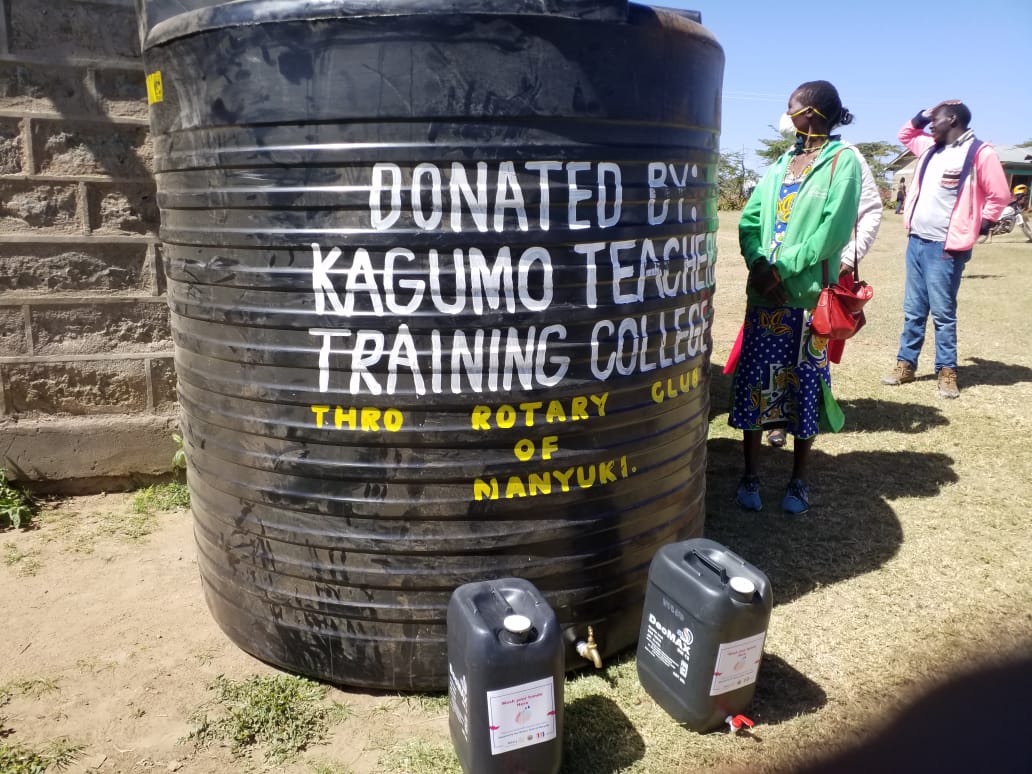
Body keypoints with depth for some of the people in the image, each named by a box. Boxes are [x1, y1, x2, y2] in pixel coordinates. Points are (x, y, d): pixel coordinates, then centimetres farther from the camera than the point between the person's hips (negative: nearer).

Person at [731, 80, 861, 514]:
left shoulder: (843, 161, -1)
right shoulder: (782, 162, 15)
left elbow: (835, 229, -13)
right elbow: (749, 220, 6)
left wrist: (784, 269, -17)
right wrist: (759, 265, -11)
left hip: (808, 295, -5)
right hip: (764, 295, 5)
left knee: (805, 385, 4)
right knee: (753, 383, 4)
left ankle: (798, 481, 18)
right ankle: (750, 475, 16)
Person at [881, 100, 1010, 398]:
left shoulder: (979, 152, -9)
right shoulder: (931, 147, 12)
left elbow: (1000, 195, -6)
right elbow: (905, 135, 31)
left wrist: (979, 227, -4)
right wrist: (921, 116, 14)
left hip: (946, 247, -7)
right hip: (916, 241, 7)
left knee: (942, 313, -1)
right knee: (913, 310, 11)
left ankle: (947, 372, 10)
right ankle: (906, 365, 19)